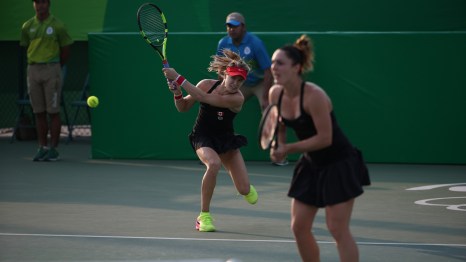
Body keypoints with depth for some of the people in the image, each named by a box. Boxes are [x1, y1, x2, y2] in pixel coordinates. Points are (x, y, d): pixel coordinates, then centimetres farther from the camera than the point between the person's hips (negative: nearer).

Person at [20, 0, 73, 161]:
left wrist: (53, 68, 6)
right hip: (33, 69, 4)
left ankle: (53, 148, 0)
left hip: (51, 70, -4)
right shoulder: (27, 26, 8)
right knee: (38, 112, 6)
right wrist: (35, 64, 10)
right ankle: (42, 147, 11)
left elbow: (65, 51, 3)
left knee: (53, 111, -3)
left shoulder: (57, 26, -2)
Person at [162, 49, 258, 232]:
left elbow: (202, 97, -34)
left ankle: (244, 186, 41)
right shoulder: (207, 84, -13)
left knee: (246, 191, -3)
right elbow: (183, 107, 0)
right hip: (203, 138, 0)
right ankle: (204, 216, -25)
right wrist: (177, 92, -21)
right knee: (214, 163, -36)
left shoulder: (237, 98, -24)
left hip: (226, 141, 0)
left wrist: (178, 78, -34)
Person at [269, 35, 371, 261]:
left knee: (337, 229, -9)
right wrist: (278, 147, -6)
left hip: (339, 165, -8)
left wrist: (289, 149, -22)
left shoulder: (313, 96, -26)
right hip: (311, 165, 8)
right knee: (299, 227, 5)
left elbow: (325, 138, -25)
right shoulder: (275, 94, -4)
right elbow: (279, 126, 14)